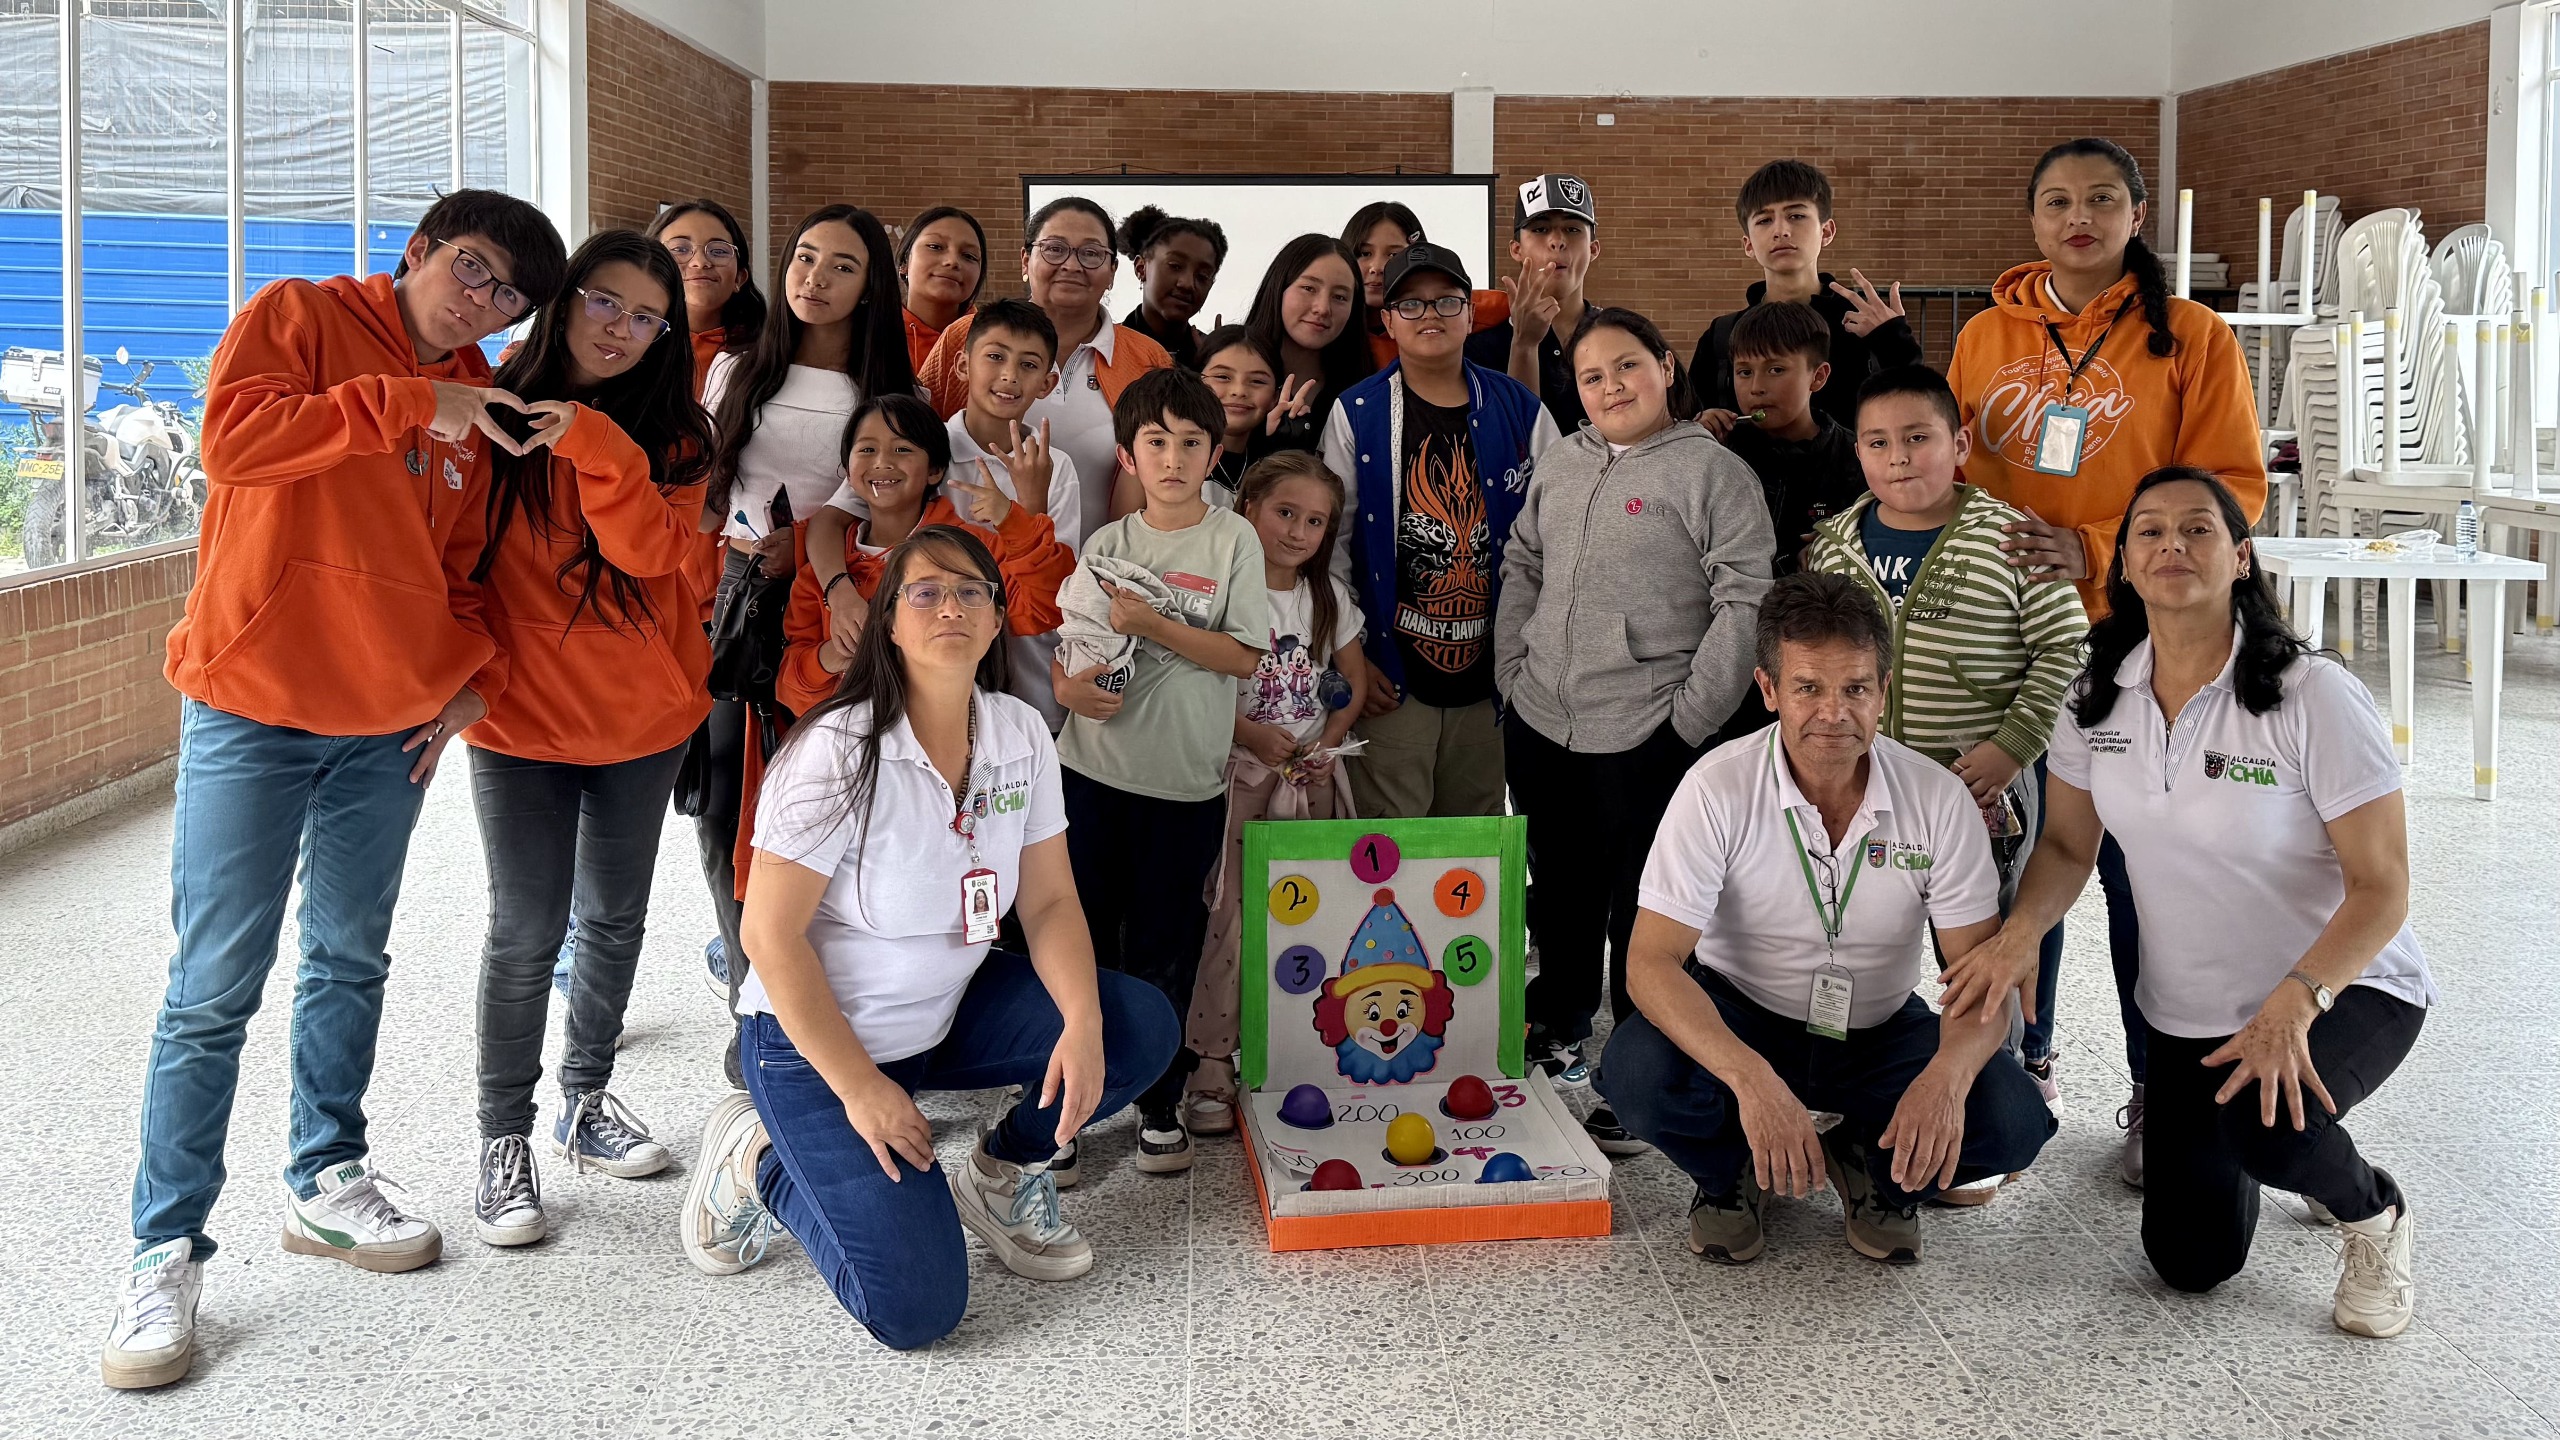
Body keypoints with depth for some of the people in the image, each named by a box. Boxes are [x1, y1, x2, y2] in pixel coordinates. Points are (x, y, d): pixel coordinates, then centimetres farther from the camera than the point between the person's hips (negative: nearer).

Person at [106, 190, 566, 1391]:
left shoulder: (475, 407, 11)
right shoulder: (299, 316, -3)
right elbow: (232, 436, -20)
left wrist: (473, 672, 1)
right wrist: (407, 407, -22)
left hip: (389, 725, 6)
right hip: (252, 710, -6)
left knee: (351, 961, 16)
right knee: (216, 989, -4)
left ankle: (326, 1182, 32)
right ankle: (163, 1252, 6)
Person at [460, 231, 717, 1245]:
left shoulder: (670, 433, 0)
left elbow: (652, 549, -17)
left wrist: (594, 444, -30)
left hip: (644, 709, 3)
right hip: (522, 711, -2)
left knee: (616, 915, 14)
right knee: (527, 931, -2)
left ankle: (587, 1098, 32)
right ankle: (504, 1138, 12)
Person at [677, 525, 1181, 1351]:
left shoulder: (1020, 735, -5)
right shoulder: (841, 752, -23)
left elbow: (1049, 903, -1)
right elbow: (770, 932, -21)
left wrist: (1083, 1024, -19)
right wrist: (858, 1087, -21)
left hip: (949, 1012, 6)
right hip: (819, 1036, -6)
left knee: (1141, 1029, -15)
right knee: (914, 1309, -16)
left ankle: (1002, 1173, 10)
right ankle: (758, 1160, 10)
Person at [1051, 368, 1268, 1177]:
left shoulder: (1233, 539, -1)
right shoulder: (1107, 546, 6)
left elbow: (1244, 656, -7)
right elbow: (1068, 649, 9)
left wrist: (1153, 624, -15)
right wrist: (1070, 686, -13)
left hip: (1187, 781, -2)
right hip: (1094, 772, 2)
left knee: (1164, 950, 7)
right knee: (1080, 938, 4)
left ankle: (1159, 1106, 22)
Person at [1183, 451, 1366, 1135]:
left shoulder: (1328, 595, 9)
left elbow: (1355, 679, 17)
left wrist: (1330, 739, 0)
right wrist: (1250, 732, -17)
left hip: (1312, 779, 5)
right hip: (1240, 773, -5)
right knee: (1228, 917, -8)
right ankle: (1210, 1065, -1)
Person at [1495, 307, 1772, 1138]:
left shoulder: (1712, 471, -7)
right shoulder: (1560, 465, 12)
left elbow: (1746, 602, -12)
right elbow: (1522, 567, 20)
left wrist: (1692, 717, -14)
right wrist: (1512, 672, 10)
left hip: (1647, 738, -6)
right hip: (1541, 728, 6)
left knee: (1642, 915, 0)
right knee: (1560, 895, 19)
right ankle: (1559, 1032, 39)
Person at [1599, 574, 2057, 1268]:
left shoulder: (1938, 799, -13)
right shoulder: (1719, 788, -19)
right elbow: (1651, 961, -24)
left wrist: (1948, 1074, -37)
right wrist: (1751, 1079, -41)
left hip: (1880, 1032, 2)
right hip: (1738, 1021, -1)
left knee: (2012, 1122, -25)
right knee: (1637, 1074, -33)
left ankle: (1876, 1170, 9)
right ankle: (1732, 1167, 4)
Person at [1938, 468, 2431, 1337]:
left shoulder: (2313, 697, -21)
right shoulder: (2098, 698, -6)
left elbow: (2382, 885, -20)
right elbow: (2069, 845, 3)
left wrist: (2294, 1002, -36)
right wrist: (2019, 931, -19)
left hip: (2345, 990, -5)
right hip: (2188, 1012, 5)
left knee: (2263, 1123, -37)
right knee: (2191, 1261, 7)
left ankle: (2371, 1212, -1)